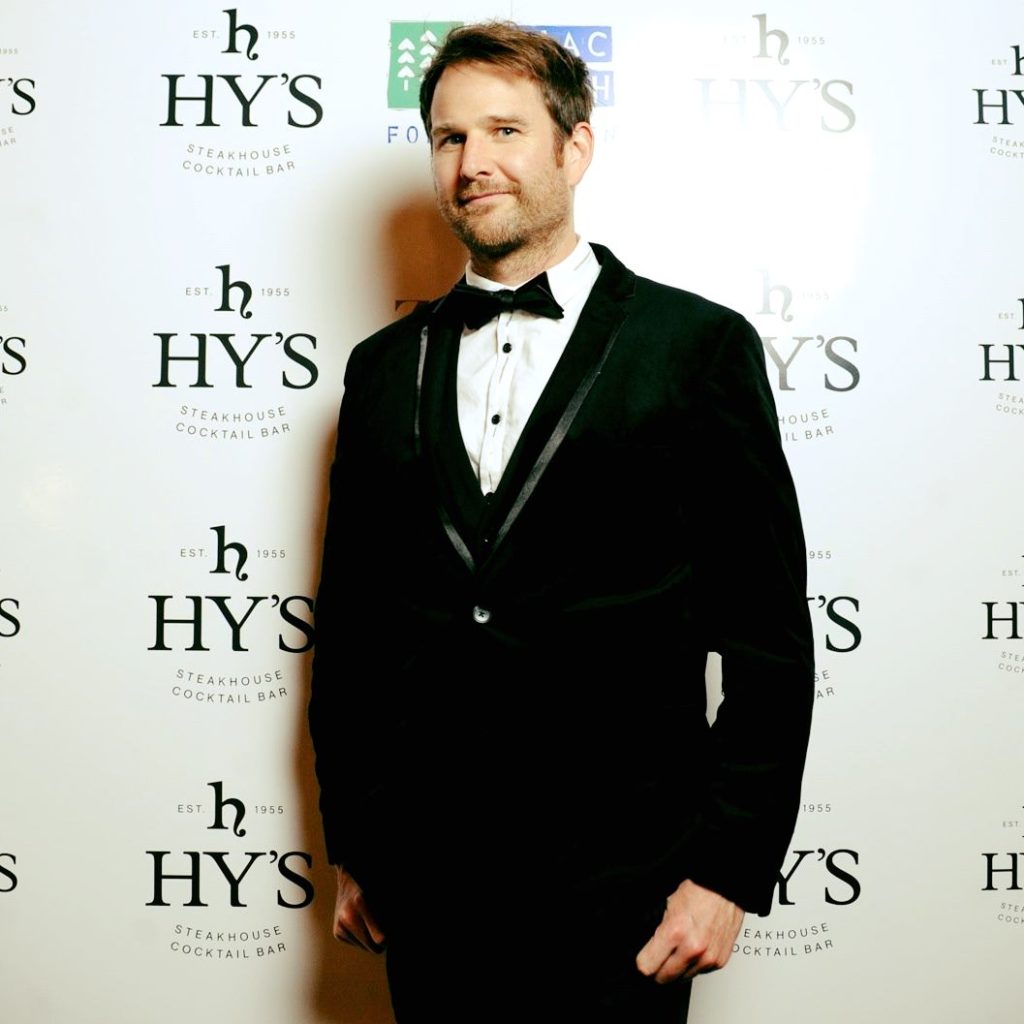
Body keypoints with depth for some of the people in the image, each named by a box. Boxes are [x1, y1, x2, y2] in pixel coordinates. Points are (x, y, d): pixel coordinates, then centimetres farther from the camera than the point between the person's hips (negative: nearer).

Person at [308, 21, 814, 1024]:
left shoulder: (697, 346, -3)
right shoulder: (385, 367, 7)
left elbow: (768, 635, -4)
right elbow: (348, 626, 10)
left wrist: (730, 868, -7)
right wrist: (350, 848, 11)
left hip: (616, 888, -3)